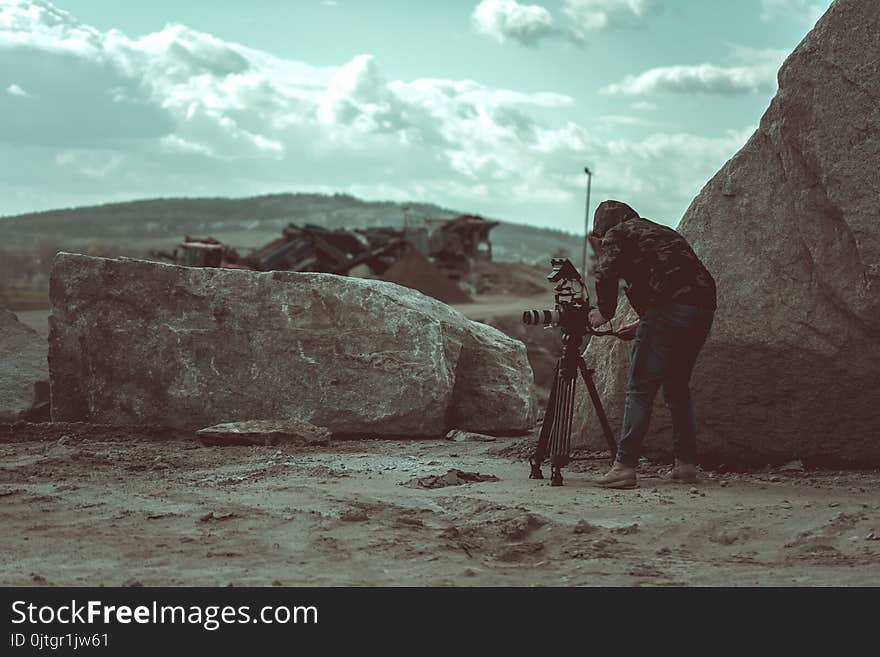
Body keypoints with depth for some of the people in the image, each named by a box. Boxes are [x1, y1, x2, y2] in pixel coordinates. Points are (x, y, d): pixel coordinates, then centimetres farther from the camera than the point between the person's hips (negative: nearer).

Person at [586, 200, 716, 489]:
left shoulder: (615, 234, 11)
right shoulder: (662, 232, 32)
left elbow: (606, 274, -6)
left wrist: (605, 312, 10)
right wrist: (643, 323, 36)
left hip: (668, 308, -7)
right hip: (703, 307, 7)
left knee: (640, 389, -5)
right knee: (678, 387, 19)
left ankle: (625, 465, -11)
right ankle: (686, 463, 18)